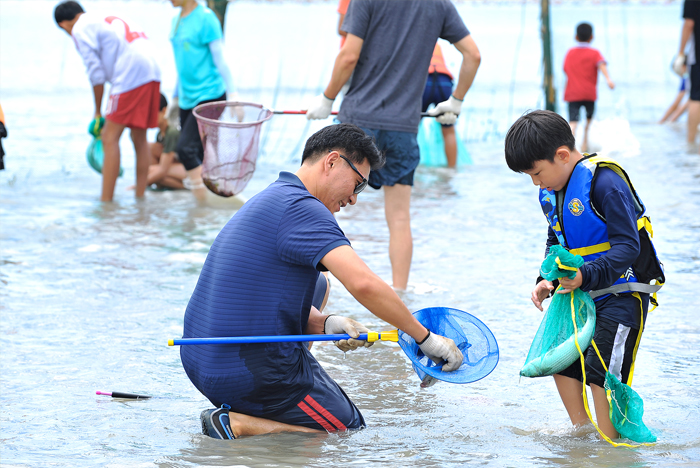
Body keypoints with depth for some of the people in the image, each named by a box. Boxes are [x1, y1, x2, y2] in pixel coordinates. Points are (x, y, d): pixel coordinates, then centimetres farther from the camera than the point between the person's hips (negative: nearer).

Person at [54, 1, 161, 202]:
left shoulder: (80, 29, 4)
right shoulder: (109, 20, 29)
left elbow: (96, 74, -1)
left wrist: (98, 113, 9)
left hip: (131, 76, -8)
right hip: (152, 72, 8)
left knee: (110, 138, -3)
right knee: (139, 138, 15)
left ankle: (106, 202, -7)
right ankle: (140, 197, 18)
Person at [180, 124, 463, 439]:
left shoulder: (272, 199, 16)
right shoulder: (302, 209, -16)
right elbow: (363, 283, -27)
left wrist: (326, 324, -2)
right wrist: (425, 338, -18)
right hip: (252, 374, -9)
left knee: (316, 285, 27)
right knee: (349, 427, 11)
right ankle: (237, 423, -8)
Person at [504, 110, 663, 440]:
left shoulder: (604, 182, -23)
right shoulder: (550, 192, 6)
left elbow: (627, 246, -25)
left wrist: (587, 276, -36)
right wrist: (547, 279, 2)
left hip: (622, 293, -9)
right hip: (582, 292, 9)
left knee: (599, 370, -13)